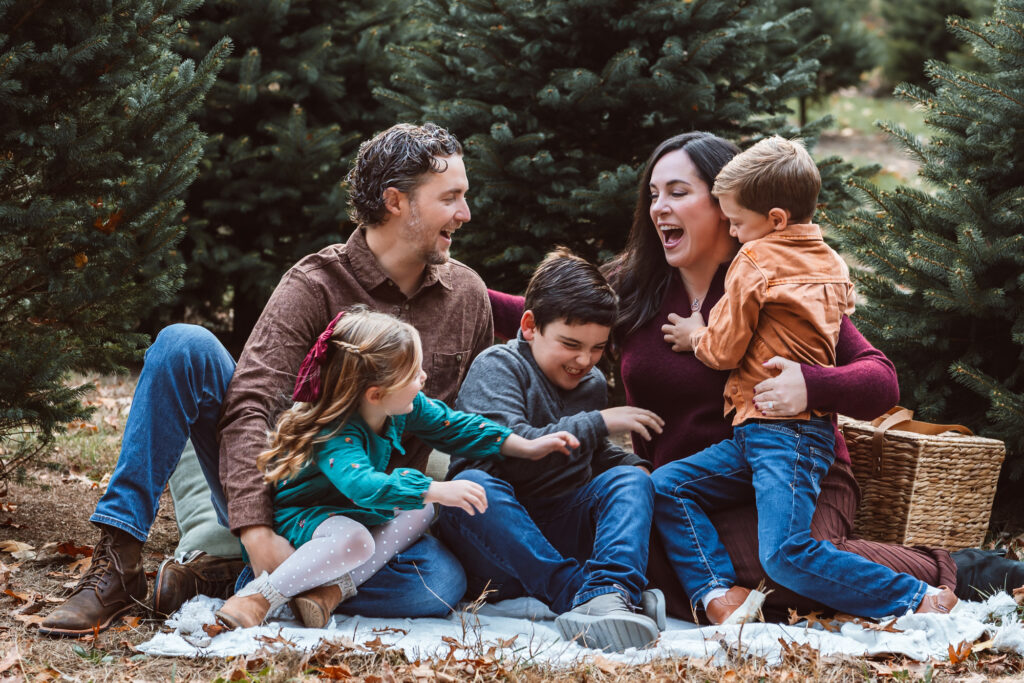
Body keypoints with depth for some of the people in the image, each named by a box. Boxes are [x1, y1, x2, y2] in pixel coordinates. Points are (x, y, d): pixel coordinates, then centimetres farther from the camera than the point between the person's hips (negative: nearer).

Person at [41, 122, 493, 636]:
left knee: (442, 583, -32)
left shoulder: (467, 296, 3)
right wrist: (256, 530, -35)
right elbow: (248, 406, -22)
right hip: (277, 496, -2)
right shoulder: (314, 286, -10)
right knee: (183, 345, -22)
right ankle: (117, 564, -23)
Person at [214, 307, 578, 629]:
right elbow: (361, 484, -50)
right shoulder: (335, 434, -33)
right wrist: (436, 490, -56)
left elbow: (454, 427, 5)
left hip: (353, 512, 10)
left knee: (421, 511, -7)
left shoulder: (404, 407, -7)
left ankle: (334, 588, -20)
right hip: (295, 517, -10)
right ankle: (258, 597, -31)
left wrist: (526, 447, 2)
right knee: (354, 540, -38)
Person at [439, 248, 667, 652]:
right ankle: (577, 592, -50)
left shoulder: (593, 383, 19)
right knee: (470, 484, -35)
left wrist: (634, 464, 10)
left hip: (563, 536, 5)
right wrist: (596, 423, -17)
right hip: (497, 550, -5)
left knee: (628, 478, -18)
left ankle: (608, 593, -47)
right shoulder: (496, 367, -4)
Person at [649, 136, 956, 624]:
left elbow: (723, 350, -6)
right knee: (665, 488, 7)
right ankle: (719, 594, -7)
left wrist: (695, 336, 17)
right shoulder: (831, 262, 17)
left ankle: (919, 601, -16)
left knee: (786, 554, -22)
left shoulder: (755, 260, -7)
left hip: (783, 433, -10)